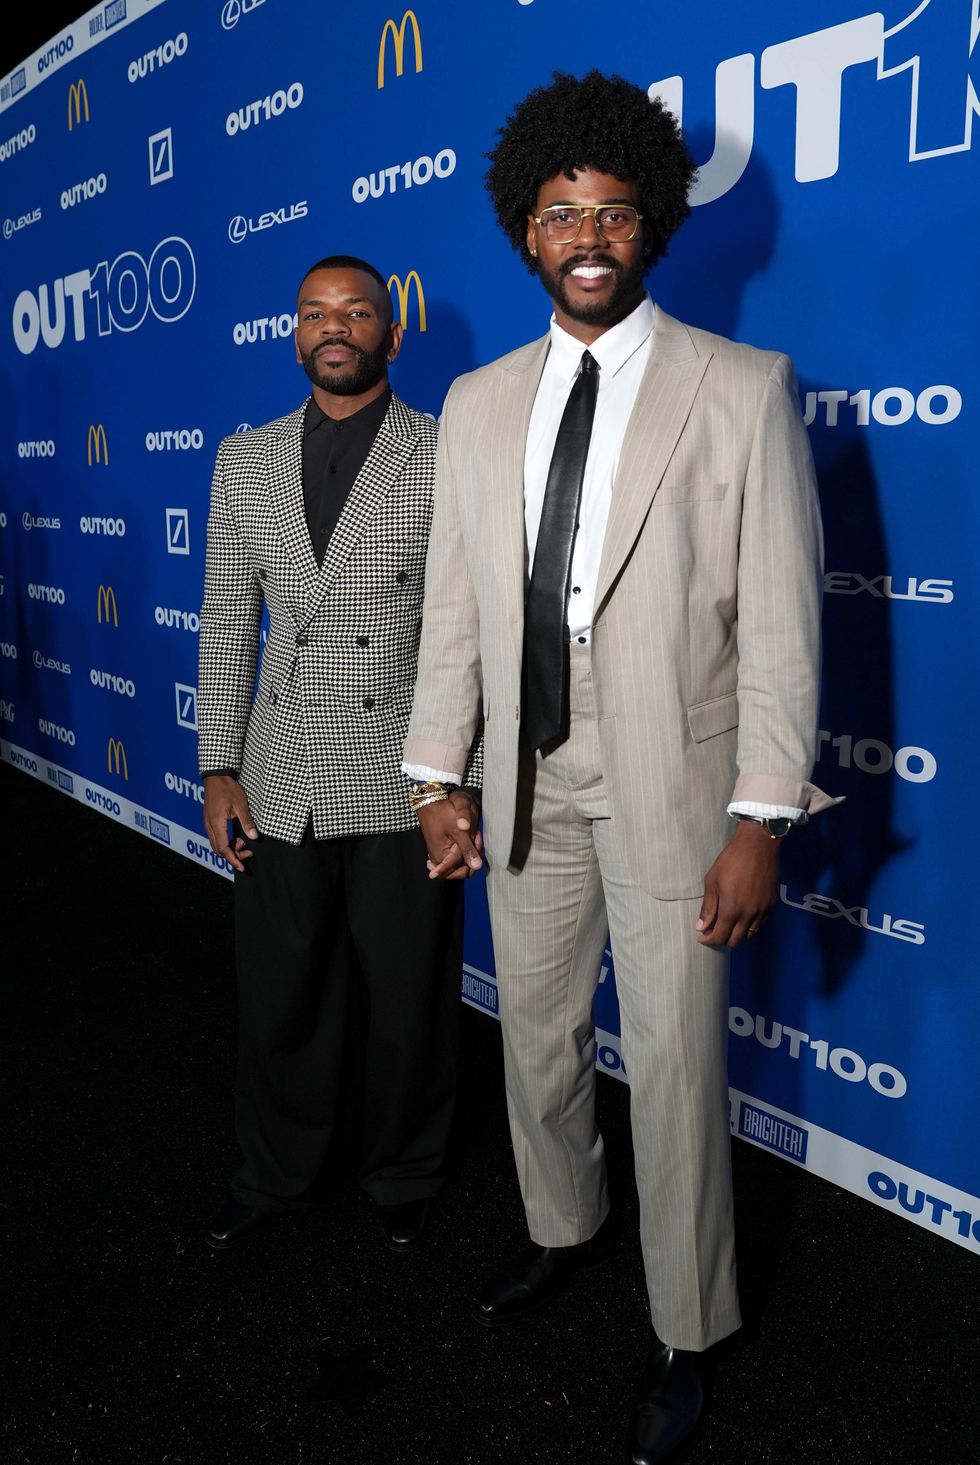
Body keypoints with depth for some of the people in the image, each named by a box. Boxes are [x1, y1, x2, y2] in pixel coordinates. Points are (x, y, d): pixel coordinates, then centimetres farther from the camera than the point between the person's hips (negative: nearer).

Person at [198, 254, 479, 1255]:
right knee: (280, 1001, 15)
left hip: (402, 785, -3)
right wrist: (220, 769, 3)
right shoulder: (244, 460, 8)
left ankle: (401, 1181, 38)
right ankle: (278, 1176, 40)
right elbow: (226, 623, 9)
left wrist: (459, 778, -9)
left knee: (406, 1005, 12)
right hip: (280, 786, 3)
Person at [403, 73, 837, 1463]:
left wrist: (763, 819, -13)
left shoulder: (744, 389, -7)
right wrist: (436, 777, 6)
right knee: (537, 1039, 20)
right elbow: (452, 603, 8)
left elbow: (780, 622, -10)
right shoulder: (479, 403, 7)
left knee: (675, 1066, 7)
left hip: (672, 788, -4)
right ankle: (565, 1227, 48)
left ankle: (684, 1334, 31)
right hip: (527, 786, 5)